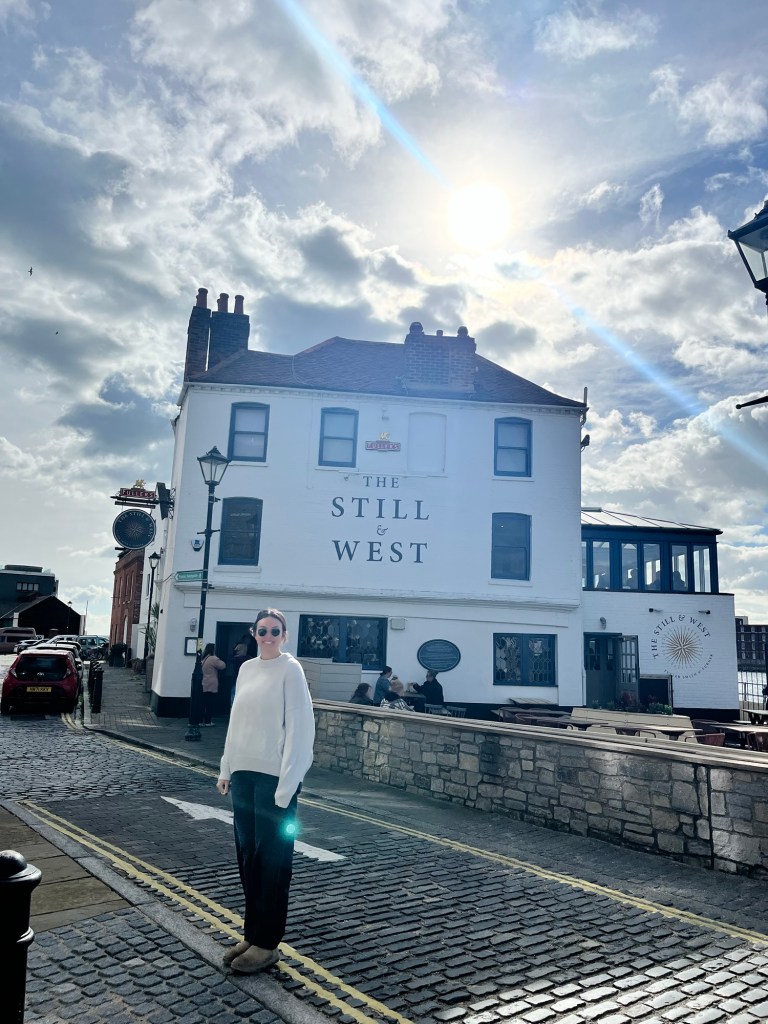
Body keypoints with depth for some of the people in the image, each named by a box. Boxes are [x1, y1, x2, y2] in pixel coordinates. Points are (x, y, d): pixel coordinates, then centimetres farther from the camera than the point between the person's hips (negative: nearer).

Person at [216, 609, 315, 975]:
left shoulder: (290, 670, -9)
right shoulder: (246, 669, 9)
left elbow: (299, 727, -12)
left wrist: (286, 785, -16)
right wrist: (226, 769, 13)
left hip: (275, 775, -6)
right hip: (244, 772, 6)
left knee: (272, 859, 3)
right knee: (248, 856, 12)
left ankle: (267, 943, 14)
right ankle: (252, 934, 25)